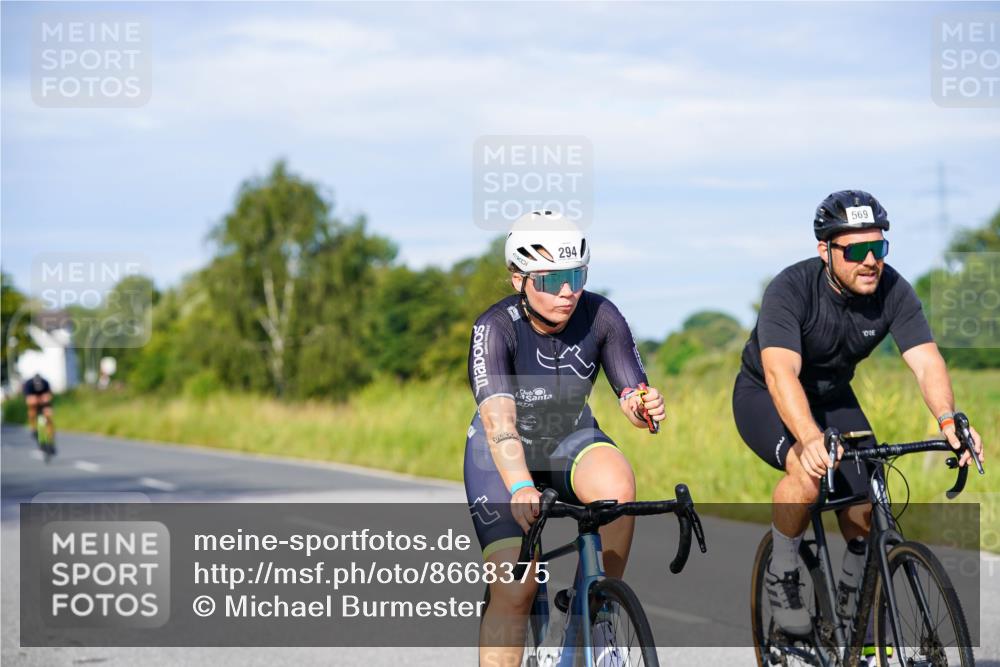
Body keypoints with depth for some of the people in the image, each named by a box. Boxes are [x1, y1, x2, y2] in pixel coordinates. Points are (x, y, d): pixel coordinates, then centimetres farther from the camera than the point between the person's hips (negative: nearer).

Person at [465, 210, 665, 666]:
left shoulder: (600, 316, -19)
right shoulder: (495, 328, -28)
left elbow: (632, 398, -20)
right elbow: (498, 419, -42)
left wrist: (645, 407, -46)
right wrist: (520, 488, -59)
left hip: (571, 439, 2)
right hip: (502, 455, -2)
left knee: (617, 486, -33)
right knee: (514, 590, -17)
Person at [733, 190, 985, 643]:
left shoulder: (893, 291, -20)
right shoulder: (790, 290, -31)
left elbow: (926, 361, -29)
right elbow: (781, 371, -44)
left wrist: (949, 421, -49)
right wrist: (810, 438, -62)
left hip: (833, 397, 4)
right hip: (765, 398, -4)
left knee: (865, 514, -8)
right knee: (808, 470, -34)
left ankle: (852, 601, 20)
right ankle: (782, 571, -10)